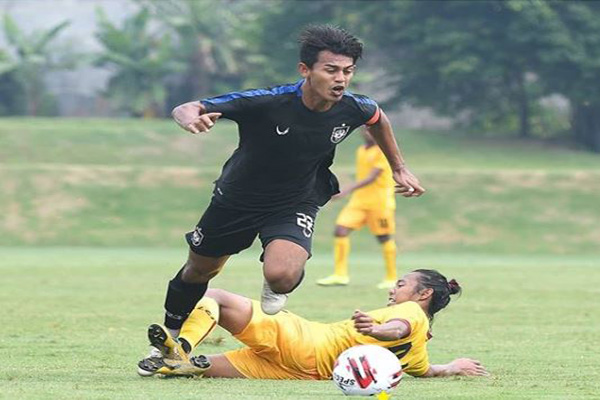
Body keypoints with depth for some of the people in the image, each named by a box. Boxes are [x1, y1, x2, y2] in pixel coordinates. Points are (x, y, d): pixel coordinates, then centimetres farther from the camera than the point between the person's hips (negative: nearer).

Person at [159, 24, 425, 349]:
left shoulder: (352, 109, -20)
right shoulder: (264, 103, -31)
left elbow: (377, 118, 7)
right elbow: (184, 110, -31)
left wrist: (399, 168, 14)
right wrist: (191, 118, -55)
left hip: (296, 205, 0)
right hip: (237, 198, 0)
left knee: (282, 276, -29)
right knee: (198, 271, 19)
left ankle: (275, 288, 10)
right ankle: (171, 336, 48)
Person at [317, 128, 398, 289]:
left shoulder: (384, 150, -11)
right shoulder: (361, 151, 13)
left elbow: (372, 178, -21)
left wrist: (349, 190, -29)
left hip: (380, 200, -7)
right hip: (359, 198, 7)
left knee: (384, 238, 0)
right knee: (341, 230, -8)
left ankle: (391, 279, 13)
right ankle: (340, 275, -6)